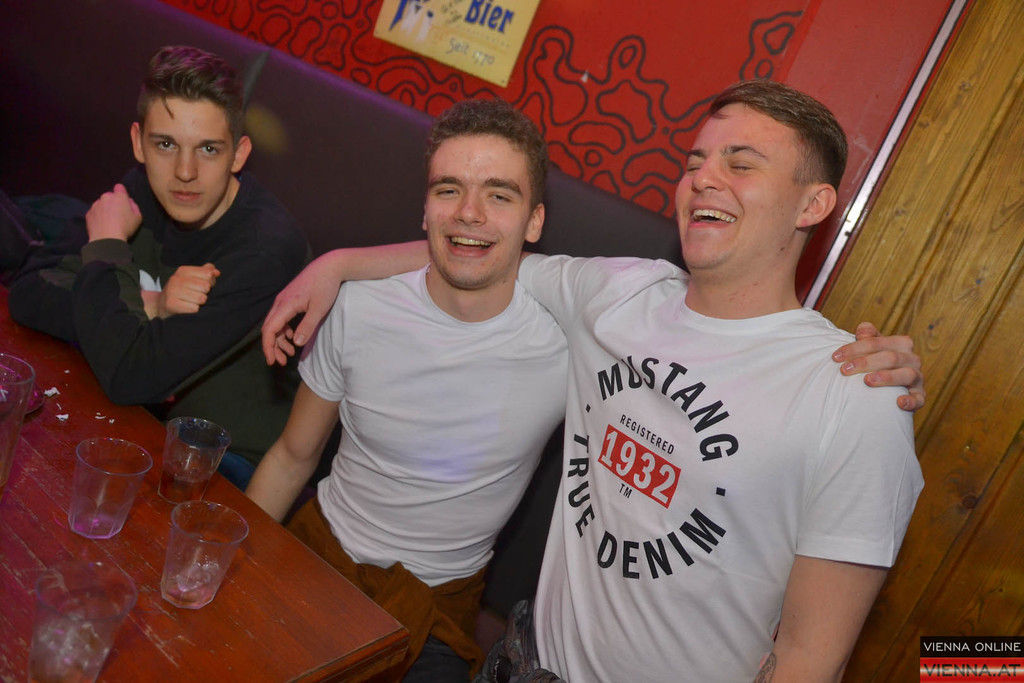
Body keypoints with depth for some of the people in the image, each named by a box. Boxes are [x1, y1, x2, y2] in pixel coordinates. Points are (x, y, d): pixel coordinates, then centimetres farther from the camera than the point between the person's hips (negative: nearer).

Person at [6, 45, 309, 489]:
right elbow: (28, 292, -8)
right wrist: (148, 306, -23)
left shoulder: (268, 248, -29)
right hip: (150, 417, 6)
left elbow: (128, 376, -28)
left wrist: (106, 246, -17)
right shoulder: (143, 194, -6)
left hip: (234, 464, -6)